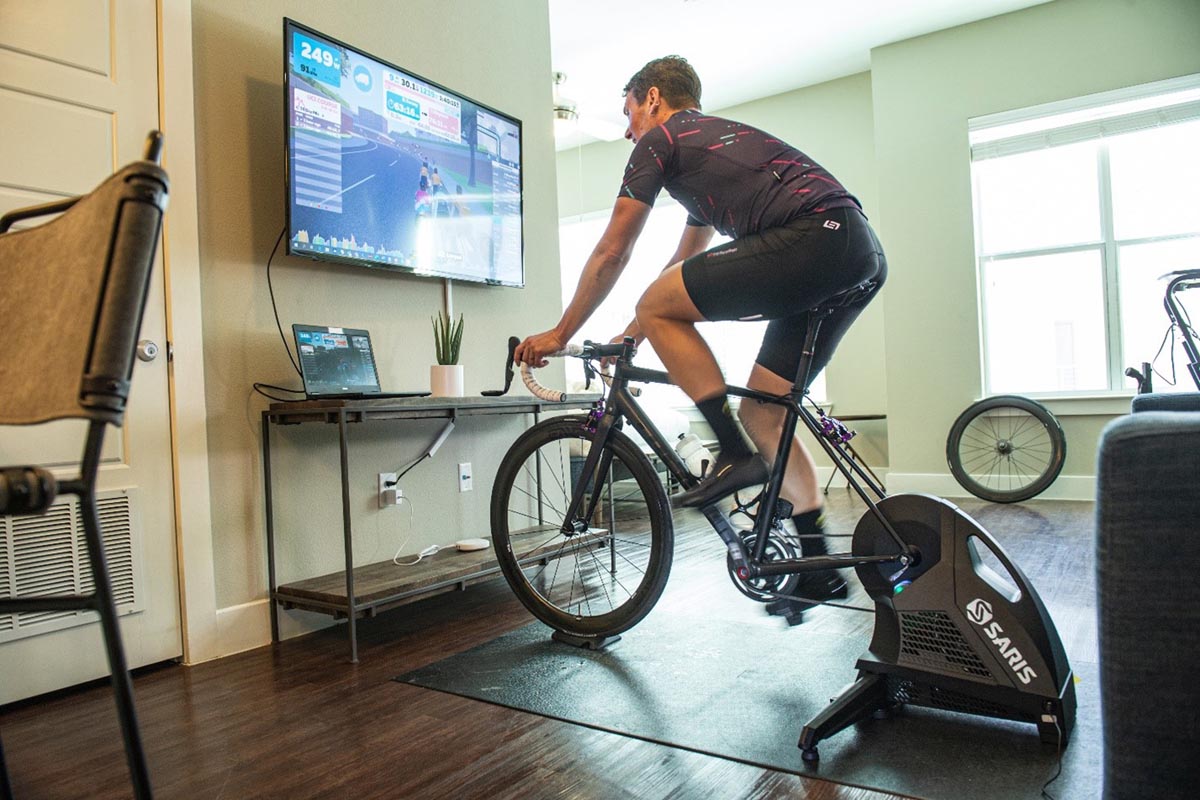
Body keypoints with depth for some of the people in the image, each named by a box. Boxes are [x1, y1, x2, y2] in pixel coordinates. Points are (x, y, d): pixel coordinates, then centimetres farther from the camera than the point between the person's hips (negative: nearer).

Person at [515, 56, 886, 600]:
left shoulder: (661, 139, 8)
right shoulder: (714, 137, 35)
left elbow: (611, 254, 7)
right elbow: (684, 266, 39)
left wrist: (560, 334, 17)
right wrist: (630, 336, 42)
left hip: (814, 239, -9)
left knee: (658, 307, -4)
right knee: (761, 411, 13)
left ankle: (736, 455, -5)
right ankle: (818, 570, 17)